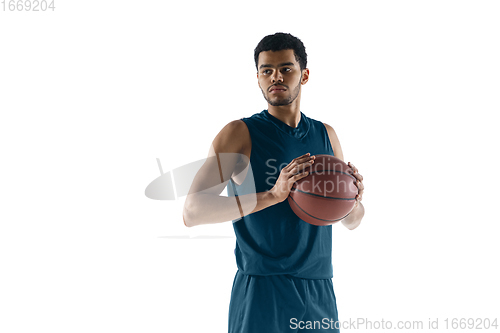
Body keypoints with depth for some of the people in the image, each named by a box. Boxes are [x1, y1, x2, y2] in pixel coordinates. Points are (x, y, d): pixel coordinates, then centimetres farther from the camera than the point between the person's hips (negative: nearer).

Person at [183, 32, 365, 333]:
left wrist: (354, 198, -7)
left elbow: (352, 221, 17)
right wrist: (272, 195, -25)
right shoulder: (241, 133, -5)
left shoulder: (326, 135, 10)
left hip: (319, 293, 5)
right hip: (262, 293, -5)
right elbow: (192, 212, -16)